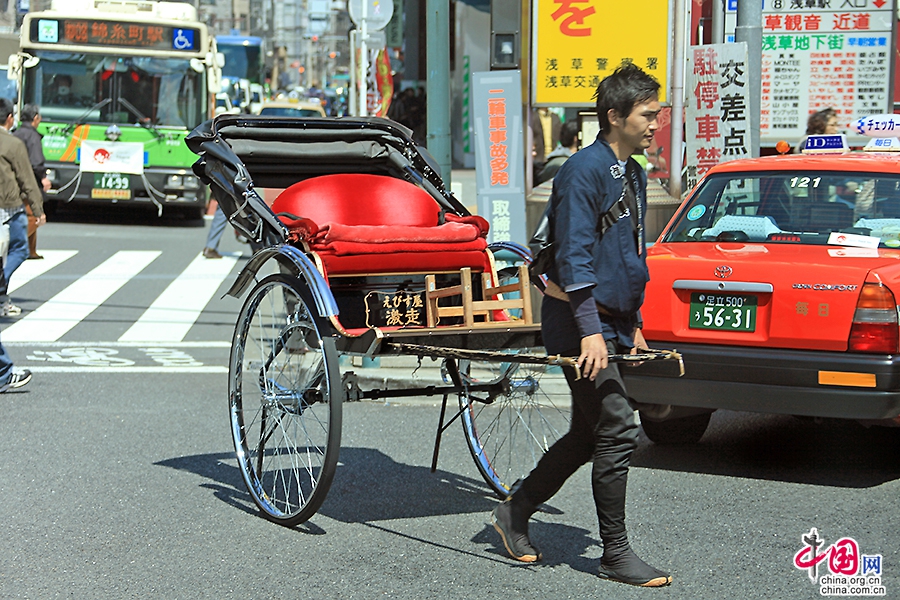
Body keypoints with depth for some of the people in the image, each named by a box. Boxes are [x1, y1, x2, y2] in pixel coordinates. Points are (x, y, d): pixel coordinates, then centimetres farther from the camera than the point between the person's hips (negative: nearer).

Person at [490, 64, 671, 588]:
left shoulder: (634, 174, 14)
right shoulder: (583, 170, -15)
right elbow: (574, 256, -20)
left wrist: (633, 324, 20)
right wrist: (589, 330, -25)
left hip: (613, 319, 10)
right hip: (580, 319, -10)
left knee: (589, 434, 14)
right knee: (617, 432, -9)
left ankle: (515, 513, 27)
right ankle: (616, 554, 1)